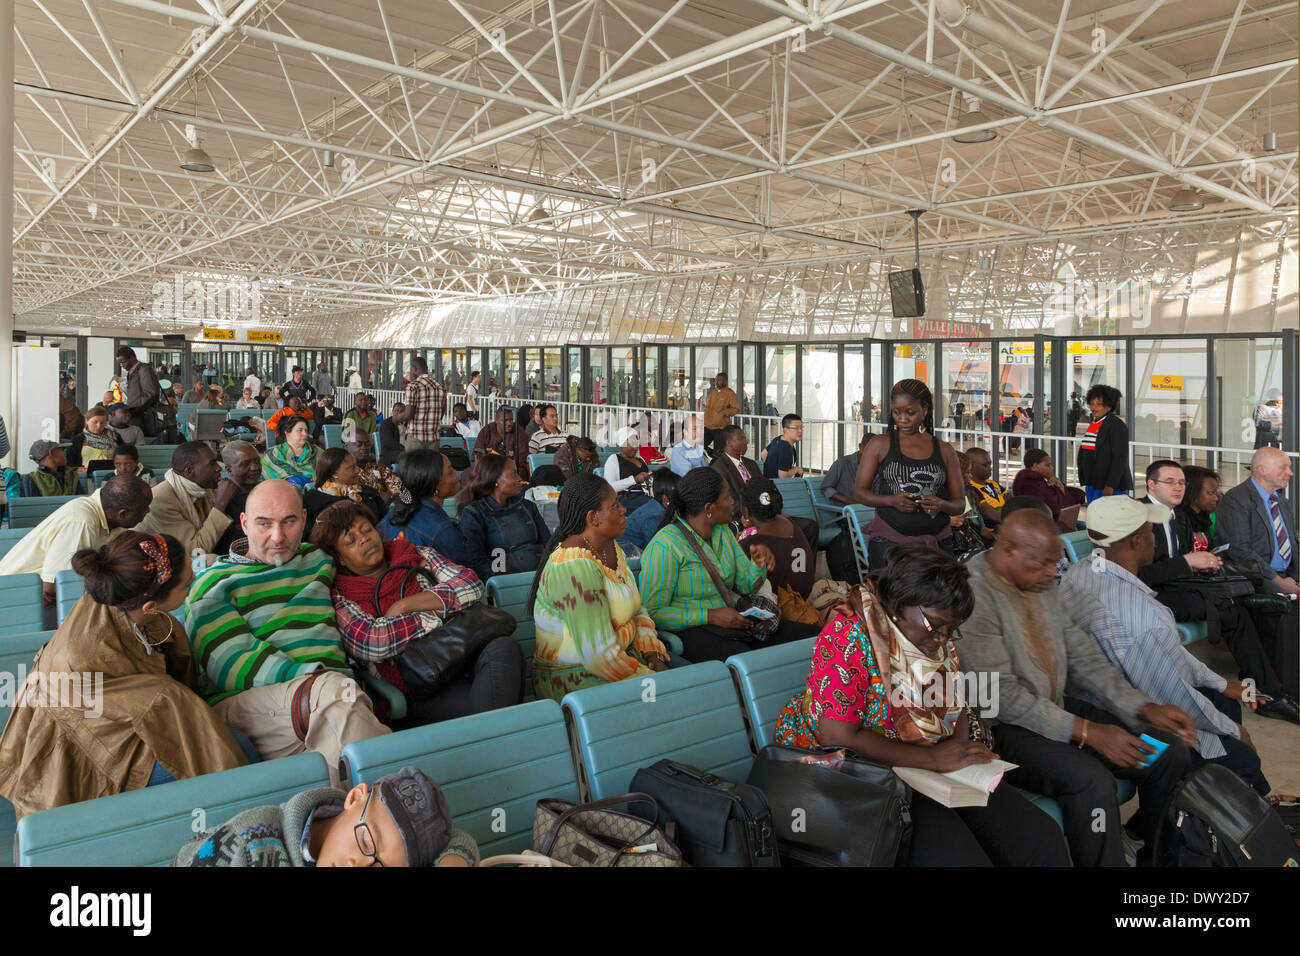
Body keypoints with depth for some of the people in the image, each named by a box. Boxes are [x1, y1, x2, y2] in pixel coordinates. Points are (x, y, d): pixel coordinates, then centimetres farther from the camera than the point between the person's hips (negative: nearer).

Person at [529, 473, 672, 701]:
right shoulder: (574, 566, -23)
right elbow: (600, 655, -26)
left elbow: (637, 610, 17)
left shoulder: (612, 548, 8)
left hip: (621, 655, 9)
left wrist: (653, 653, 0)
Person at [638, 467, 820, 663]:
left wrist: (759, 562, -5)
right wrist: (710, 616, -20)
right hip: (691, 630, -8)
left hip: (735, 621, 8)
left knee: (810, 634, -10)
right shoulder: (665, 545, -13)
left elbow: (747, 586, 17)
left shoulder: (723, 532, 14)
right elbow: (651, 613, -15)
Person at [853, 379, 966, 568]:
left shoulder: (944, 451, 9)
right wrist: (891, 500, -13)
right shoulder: (880, 445, 5)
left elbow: (960, 504, 11)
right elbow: (859, 492, 4)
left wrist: (941, 505, -11)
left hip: (937, 542, 2)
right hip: (889, 541, -2)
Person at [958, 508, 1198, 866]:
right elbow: (1001, 696, -22)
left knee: (1171, 752, -2)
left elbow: (1085, 659, 11)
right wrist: (1087, 732, -22)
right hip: (1003, 729, -8)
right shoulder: (973, 594, -20)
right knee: (1091, 780, -32)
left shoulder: (1042, 587, 9)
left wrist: (1145, 708, -2)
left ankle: (1156, 857, 14)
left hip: (1057, 708, 9)